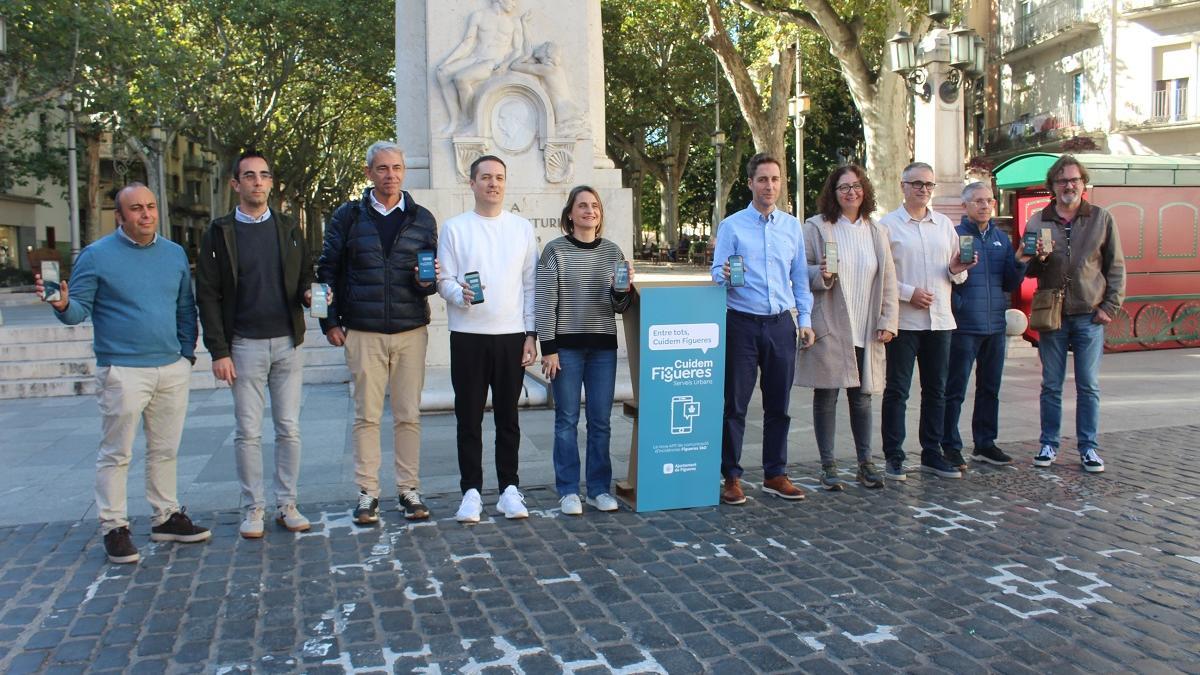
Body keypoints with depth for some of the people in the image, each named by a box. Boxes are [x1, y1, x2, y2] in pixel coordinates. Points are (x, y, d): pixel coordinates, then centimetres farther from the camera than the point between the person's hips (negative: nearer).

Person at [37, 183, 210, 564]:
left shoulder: (175, 254, 10)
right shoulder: (97, 255, -4)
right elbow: (80, 309, -4)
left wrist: (188, 352, 10)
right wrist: (63, 305, -26)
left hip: (173, 369, 5)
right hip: (122, 371, -4)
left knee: (165, 450, 13)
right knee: (116, 454, 1)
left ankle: (166, 517, 24)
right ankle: (114, 528, 11)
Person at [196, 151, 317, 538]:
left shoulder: (288, 229, 9)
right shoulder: (219, 233, 1)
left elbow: (306, 278, 13)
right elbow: (208, 295, -1)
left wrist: (309, 294, -12)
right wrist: (219, 351, -8)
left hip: (287, 342, 2)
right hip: (245, 345, -2)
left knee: (289, 429, 5)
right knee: (248, 432, 3)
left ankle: (287, 504, 15)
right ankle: (253, 508, 14)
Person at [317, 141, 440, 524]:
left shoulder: (422, 219, 9)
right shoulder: (348, 216, 5)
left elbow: (434, 273, 13)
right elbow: (328, 270, 7)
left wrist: (428, 281, -11)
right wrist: (330, 321, 0)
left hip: (411, 331, 1)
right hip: (363, 332, -1)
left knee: (408, 415, 5)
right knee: (367, 416, 3)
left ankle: (408, 489, 16)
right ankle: (367, 493, 13)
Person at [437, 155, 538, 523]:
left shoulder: (522, 228, 8)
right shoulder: (454, 228, 4)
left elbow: (530, 285, 8)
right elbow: (444, 280, 1)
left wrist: (531, 333, 3)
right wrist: (460, 294, -22)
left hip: (512, 336, 1)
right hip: (468, 335, -1)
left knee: (508, 417, 8)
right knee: (469, 417, 4)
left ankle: (509, 489, 17)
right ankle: (471, 491, 13)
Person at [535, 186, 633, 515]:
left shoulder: (613, 251, 8)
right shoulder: (555, 250, -1)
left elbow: (618, 306, 9)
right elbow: (545, 302, -4)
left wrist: (623, 290, -12)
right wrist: (548, 348, -9)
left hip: (603, 346, 3)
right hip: (566, 345, -3)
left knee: (600, 420, 7)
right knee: (567, 420, 3)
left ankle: (599, 488, 18)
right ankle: (568, 490, 12)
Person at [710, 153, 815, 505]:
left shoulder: (792, 226, 11)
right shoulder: (731, 225, 2)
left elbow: (800, 277, 14)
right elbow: (717, 272, -2)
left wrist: (805, 319, 8)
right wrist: (725, 275, -25)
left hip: (781, 324, 3)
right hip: (742, 323, -3)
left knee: (778, 404, 8)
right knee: (735, 403, 0)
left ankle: (775, 475, 19)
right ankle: (732, 477, 9)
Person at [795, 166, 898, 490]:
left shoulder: (877, 231, 12)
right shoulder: (816, 227, 0)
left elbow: (888, 281, 11)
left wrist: (887, 322, 3)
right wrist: (821, 274, -20)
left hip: (865, 331, 3)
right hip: (828, 329, -3)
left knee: (862, 397, 10)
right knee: (826, 397, 2)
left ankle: (865, 463, 22)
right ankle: (828, 466, 13)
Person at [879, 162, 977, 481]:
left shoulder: (945, 224, 14)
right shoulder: (888, 224, -1)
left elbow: (956, 275, 17)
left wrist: (957, 270, -5)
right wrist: (908, 292, -16)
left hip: (940, 320, 5)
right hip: (903, 321, -5)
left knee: (936, 390, 10)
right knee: (896, 391, -1)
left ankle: (932, 454, 20)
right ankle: (894, 457, 6)